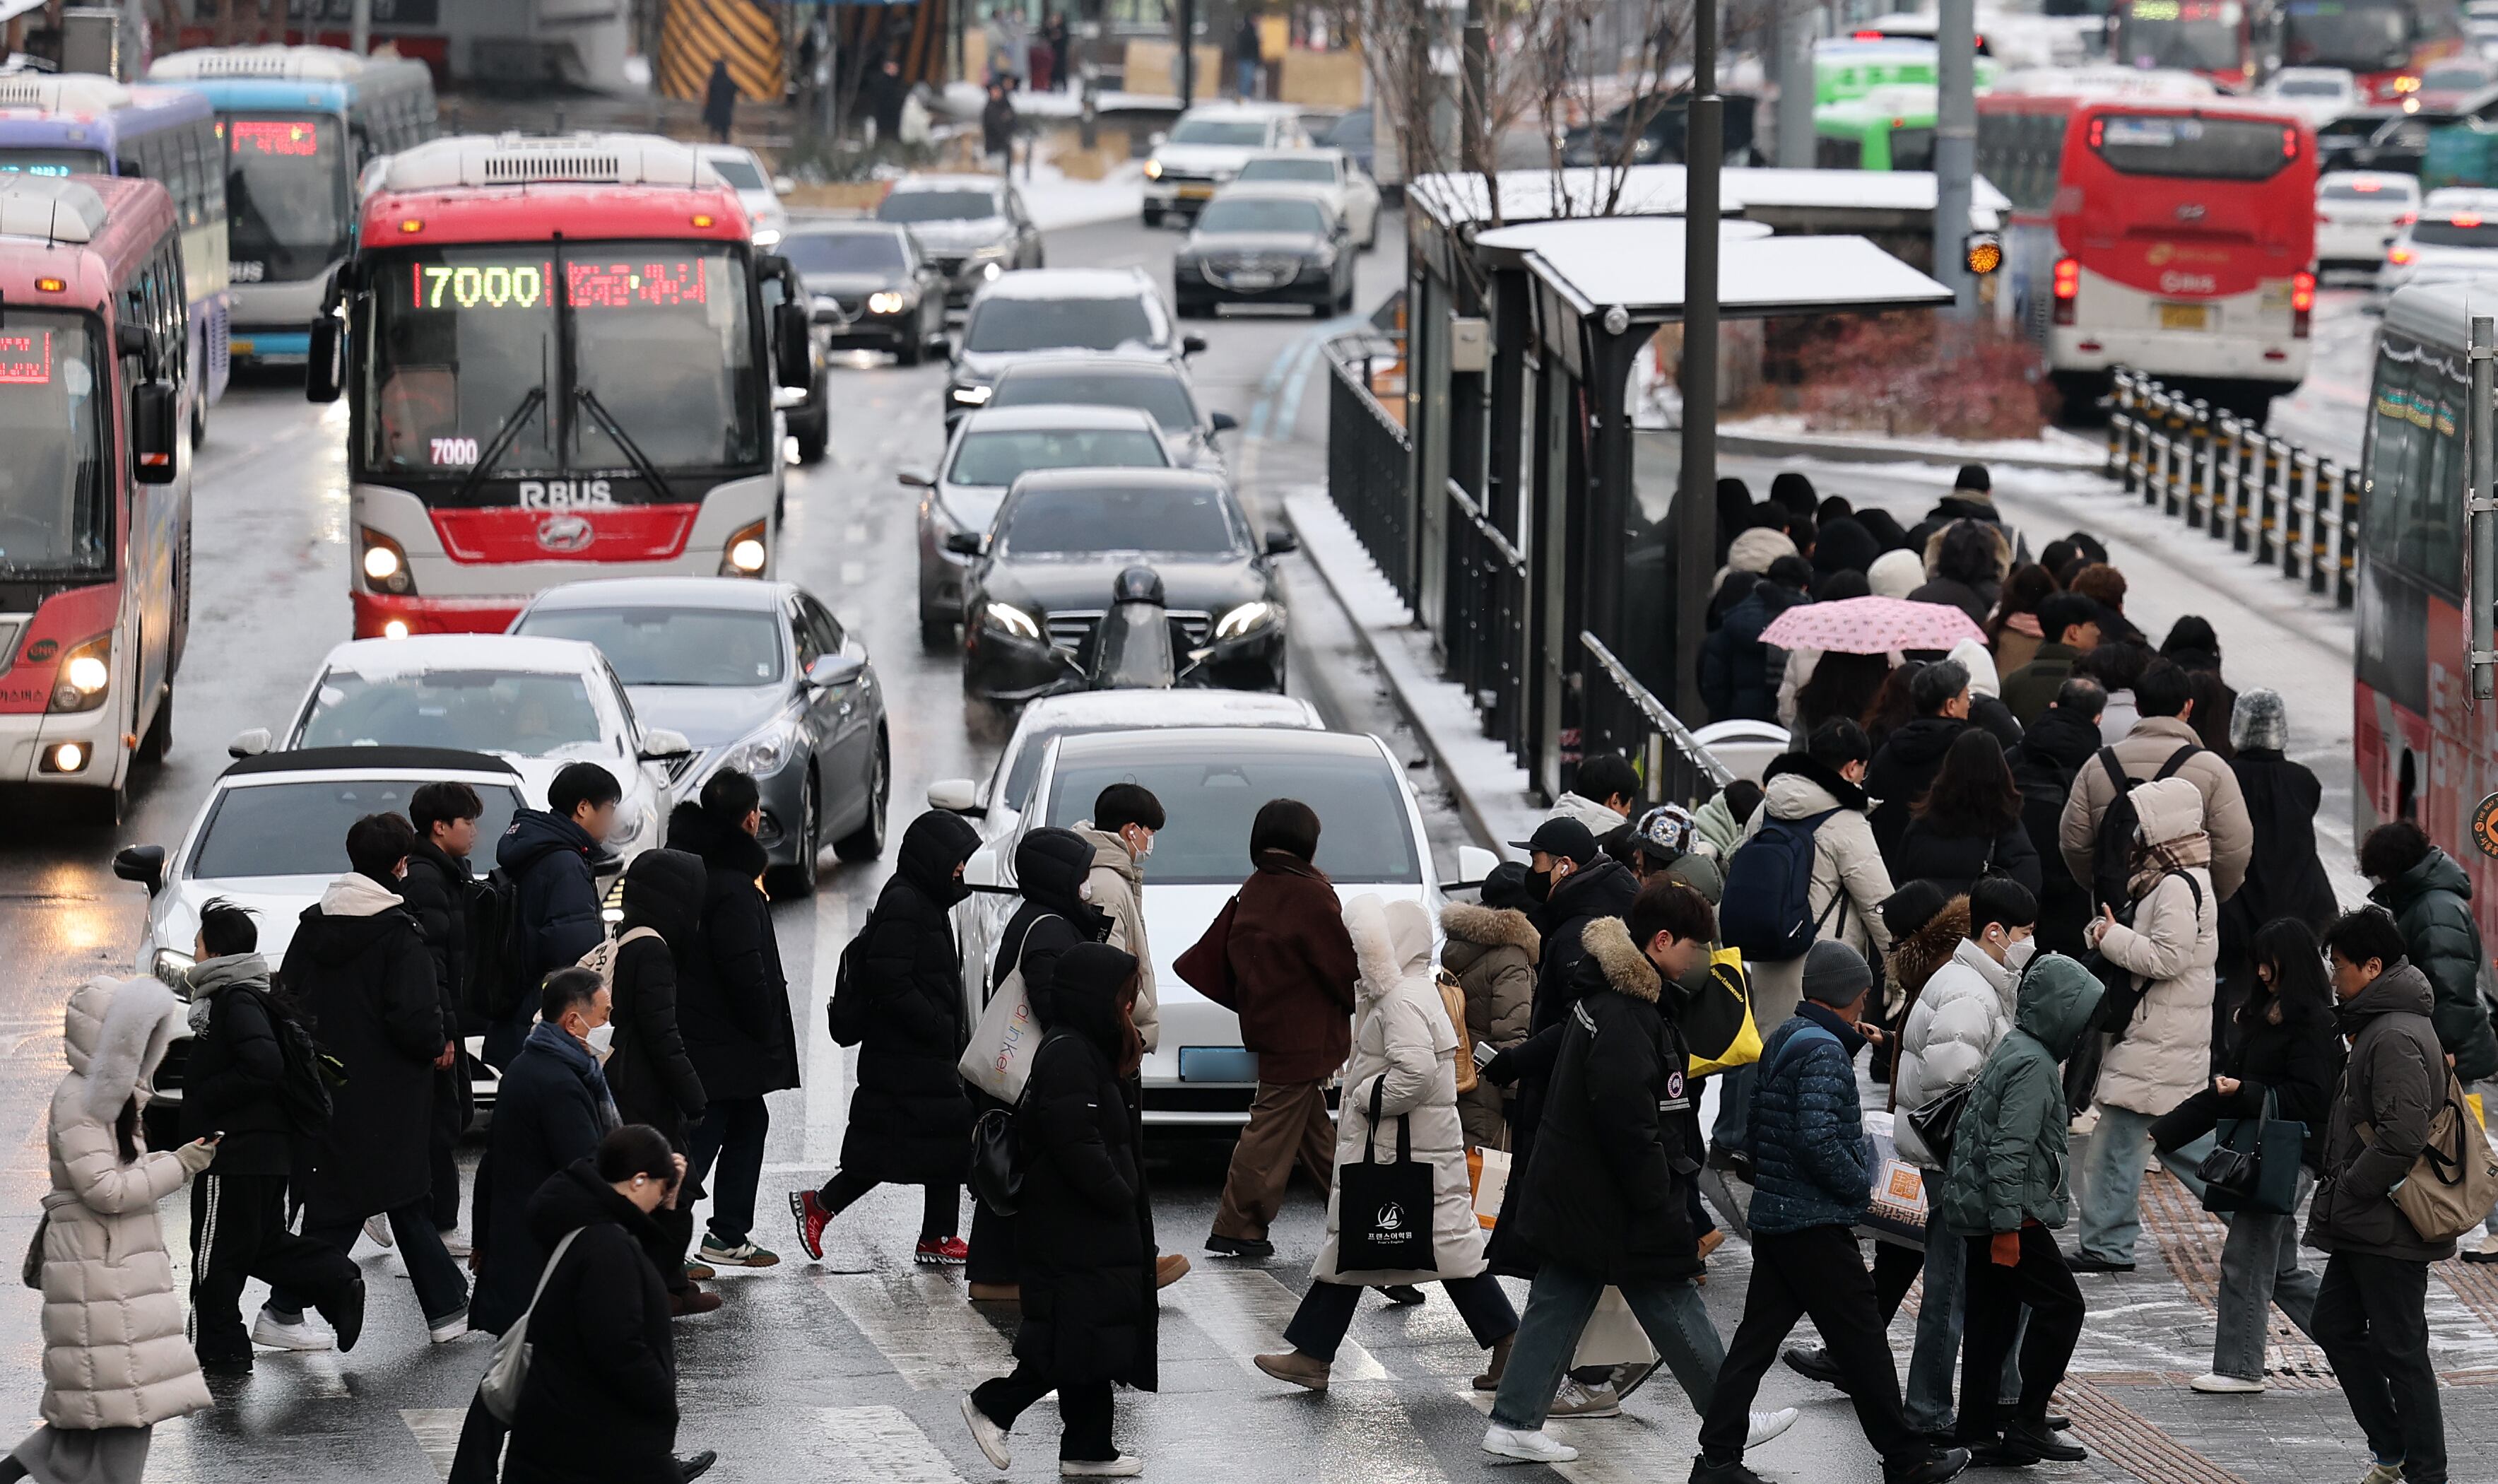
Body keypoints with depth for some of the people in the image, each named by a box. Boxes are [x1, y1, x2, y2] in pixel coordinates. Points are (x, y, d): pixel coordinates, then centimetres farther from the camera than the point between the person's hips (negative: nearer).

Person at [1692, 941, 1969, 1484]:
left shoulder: (1785, 1039, 11)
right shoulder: (1823, 1052, -18)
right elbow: (1818, 1139, -27)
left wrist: (1851, 1040, 17)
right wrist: (1861, 1183, -13)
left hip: (1772, 1216, 9)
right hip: (1818, 1227, -9)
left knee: (1757, 1338, 8)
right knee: (1862, 1342, 2)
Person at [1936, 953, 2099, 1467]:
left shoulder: (2013, 1051, 15)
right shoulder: (2033, 1066, -16)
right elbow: (2010, 1149, -22)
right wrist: (2007, 1225, -23)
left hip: (1979, 1213, 10)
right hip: (2011, 1213, -10)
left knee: (1990, 1321, 10)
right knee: (2061, 1307, -4)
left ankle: (1980, 1435, 12)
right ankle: (2027, 1425, -4)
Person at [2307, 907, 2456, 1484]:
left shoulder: (2396, 1038, -20)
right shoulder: (2378, 1026, 13)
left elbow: (2402, 1135, -28)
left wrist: (2346, 1192, -17)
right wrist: (2338, 1202, 14)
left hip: (2387, 1229, -11)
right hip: (2365, 1225, 11)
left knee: (2399, 1348, -4)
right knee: (2334, 1327, 17)